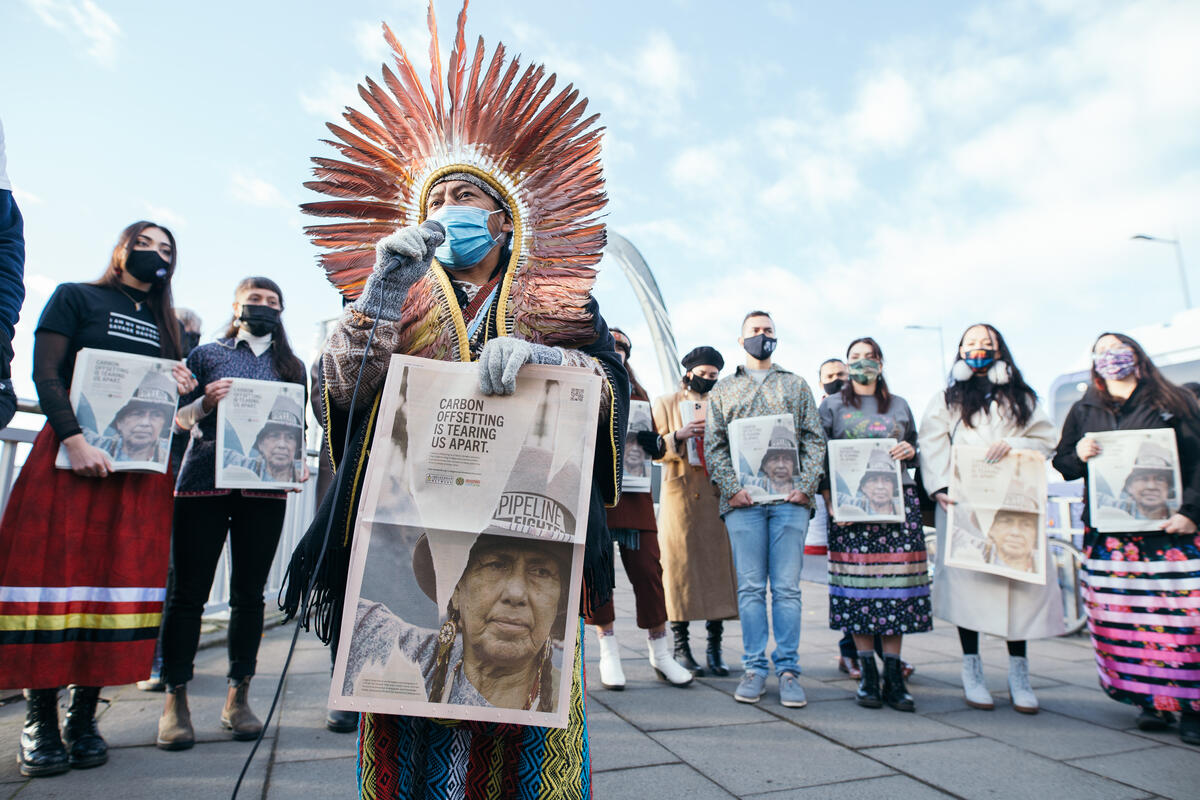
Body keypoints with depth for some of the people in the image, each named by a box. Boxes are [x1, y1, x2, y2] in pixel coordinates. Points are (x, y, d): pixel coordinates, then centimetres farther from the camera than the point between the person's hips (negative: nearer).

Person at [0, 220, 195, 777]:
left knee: (124, 577, 0)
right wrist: (74, 440, -17)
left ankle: (84, 715, 9)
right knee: (59, 571, -4)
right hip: (73, 454, -4)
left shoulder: (164, 324, 20)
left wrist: (182, 391, -2)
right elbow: (45, 374, -4)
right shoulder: (75, 297, 7)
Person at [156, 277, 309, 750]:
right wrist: (205, 402, -10)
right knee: (189, 590, 0)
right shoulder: (206, 355, 12)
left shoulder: (291, 365, 17)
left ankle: (238, 697, 15)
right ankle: (175, 698, 12)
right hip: (204, 481, -1)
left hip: (265, 486, 1)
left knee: (250, 592, 4)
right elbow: (179, 419, 11)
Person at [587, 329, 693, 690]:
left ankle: (659, 653, 13)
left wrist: (652, 439, -6)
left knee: (647, 568, 0)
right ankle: (608, 651, 12)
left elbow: (657, 448, 17)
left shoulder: (639, 396, 20)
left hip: (634, 493, 2)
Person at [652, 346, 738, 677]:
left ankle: (715, 647, 8)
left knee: (718, 566, -1)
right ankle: (681, 647, 7)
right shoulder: (665, 403, 10)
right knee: (679, 566, -2)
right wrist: (678, 437, -14)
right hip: (679, 495, -2)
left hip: (717, 495, 3)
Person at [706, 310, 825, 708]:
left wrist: (805, 485, -4)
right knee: (750, 587, 2)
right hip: (744, 499, 0)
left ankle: (788, 670, 10)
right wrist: (731, 487, -6)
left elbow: (815, 439, 10)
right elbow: (713, 444, 8)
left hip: (789, 498, 0)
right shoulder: (723, 388, 15)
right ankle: (754, 668, 12)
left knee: (787, 588, 1)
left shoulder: (796, 385, 16)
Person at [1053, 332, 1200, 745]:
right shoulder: (1083, 411, 15)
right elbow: (1062, 463, 16)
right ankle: (1151, 700, 13)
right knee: (1121, 617, 1)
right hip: (1108, 534, 2)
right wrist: (1078, 455, -6)